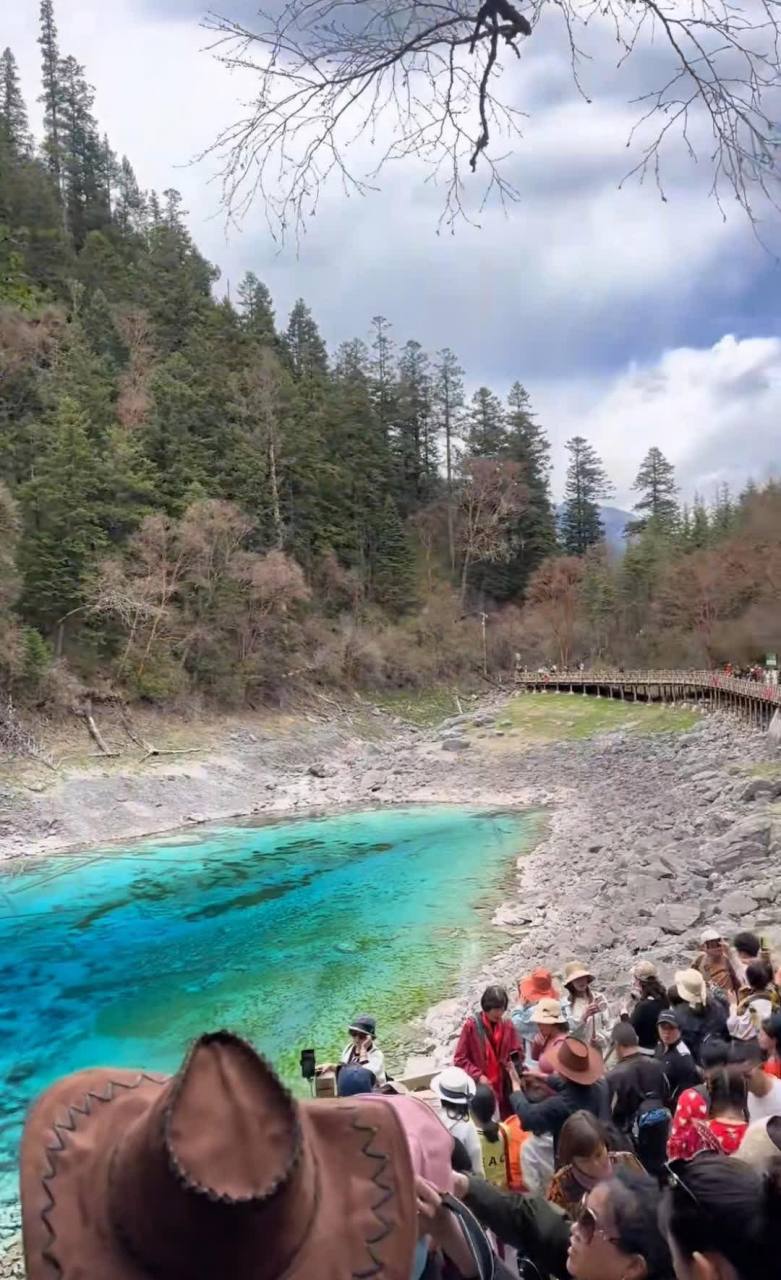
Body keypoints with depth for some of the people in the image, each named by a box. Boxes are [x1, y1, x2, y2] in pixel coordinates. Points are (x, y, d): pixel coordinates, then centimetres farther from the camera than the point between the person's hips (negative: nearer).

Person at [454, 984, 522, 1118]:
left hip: (503, 1086, 3)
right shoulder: (471, 1025, -9)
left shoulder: (508, 1025, 1)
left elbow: (518, 1051, 10)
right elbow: (460, 1059, -6)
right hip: (479, 1086, -3)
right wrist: (478, 1076, -16)